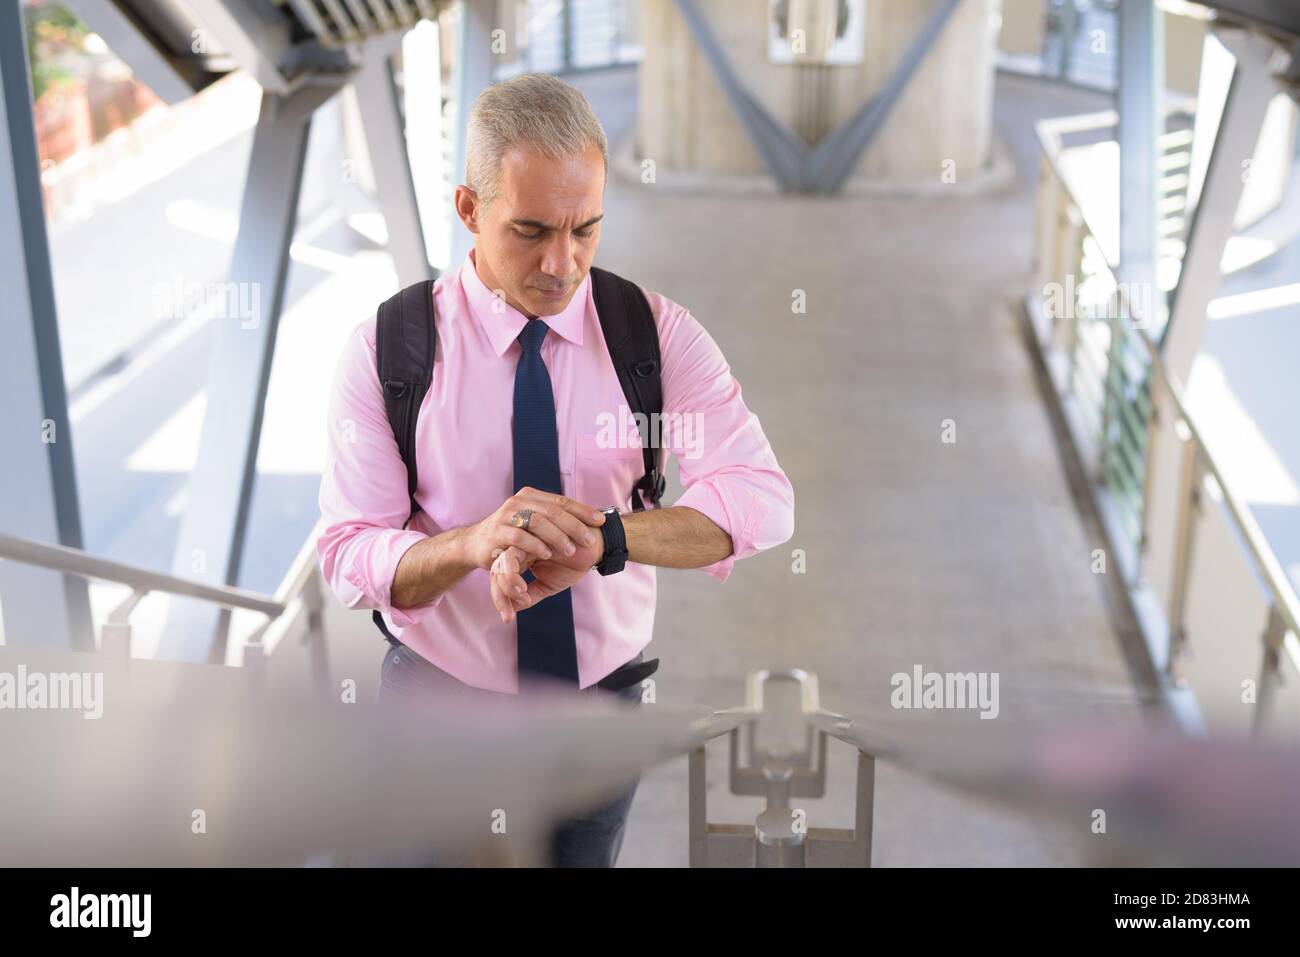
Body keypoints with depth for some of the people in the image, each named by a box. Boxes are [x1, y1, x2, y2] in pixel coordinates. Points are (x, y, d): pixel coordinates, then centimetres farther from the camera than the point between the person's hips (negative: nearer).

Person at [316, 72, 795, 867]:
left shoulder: (657, 332, -10)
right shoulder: (388, 348, -13)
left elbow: (762, 501, -22)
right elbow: (349, 558, -17)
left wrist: (603, 535, -39)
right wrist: (474, 542, -38)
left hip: (604, 693, 2)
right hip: (439, 690, -1)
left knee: (584, 857, 22)